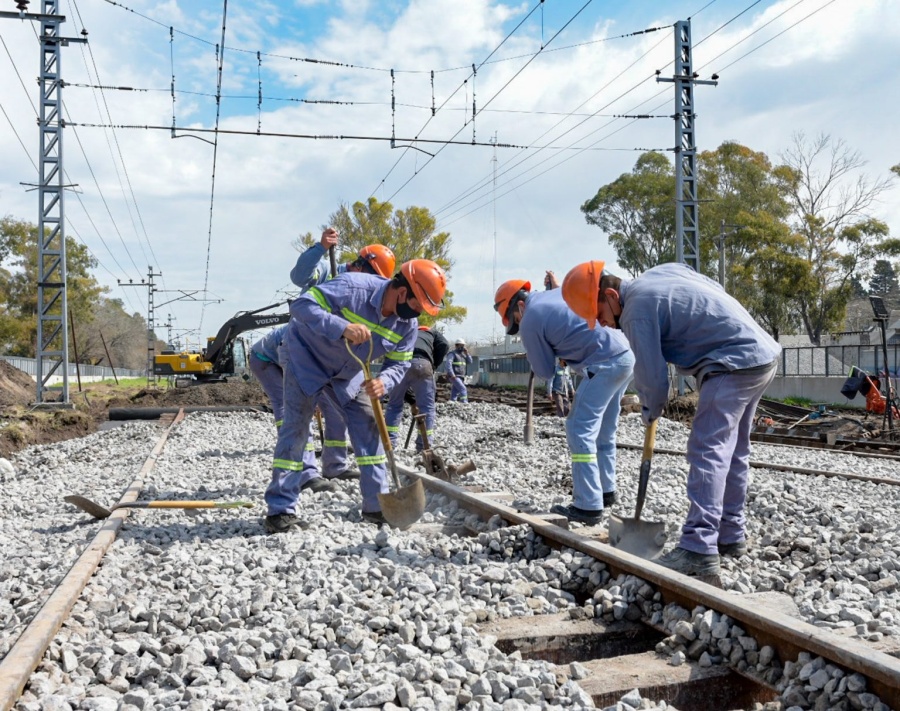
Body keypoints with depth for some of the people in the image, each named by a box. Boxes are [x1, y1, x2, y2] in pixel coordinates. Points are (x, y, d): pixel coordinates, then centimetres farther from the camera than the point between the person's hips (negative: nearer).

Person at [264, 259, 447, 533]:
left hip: (347, 372, 6)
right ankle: (280, 509, -1)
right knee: (296, 426, -9)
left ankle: (378, 505, 11)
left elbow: (399, 364, -6)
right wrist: (342, 328, -51)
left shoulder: (408, 324, -14)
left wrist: (384, 381, -30)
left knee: (368, 426, 1)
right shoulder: (353, 287, -34)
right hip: (306, 356, -6)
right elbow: (301, 305, -37)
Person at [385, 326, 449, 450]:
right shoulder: (433, 332, 36)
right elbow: (444, 346, 9)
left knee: (394, 405, 18)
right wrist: (433, 366, 19)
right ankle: (424, 446, 10)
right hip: (421, 363, -3)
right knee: (426, 407, 9)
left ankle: (389, 444, 17)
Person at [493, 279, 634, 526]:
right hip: (625, 354, 9)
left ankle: (588, 507, -8)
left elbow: (545, 371, 3)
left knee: (580, 431, -6)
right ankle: (605, 491, 30)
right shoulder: (557, 292, 18)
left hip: (605, 364, -9)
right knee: (604, 432, 20)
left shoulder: (530, 321, -5)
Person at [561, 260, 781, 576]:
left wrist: (649, 412, 6)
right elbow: (716, 290, 22)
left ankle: (700, 549, -19)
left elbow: (651, 378, -15)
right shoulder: (662, 271, 10)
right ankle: (731, 535, 25)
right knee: (732, 452, 16)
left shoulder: (637, 310, -16)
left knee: (707, 450, -14)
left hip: (735, 365, -10)